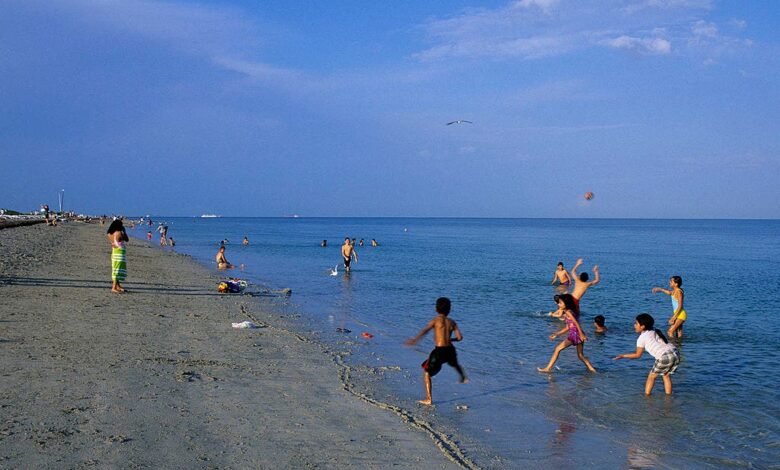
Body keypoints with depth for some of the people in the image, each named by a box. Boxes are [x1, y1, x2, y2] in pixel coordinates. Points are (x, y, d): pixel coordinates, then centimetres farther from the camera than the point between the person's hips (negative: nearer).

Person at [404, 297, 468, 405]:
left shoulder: (436, 320, -4)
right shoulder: (452, 322, 8)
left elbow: (425, 330, -21)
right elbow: (459, 337, 3)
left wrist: (415, 339, -33)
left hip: (439, 351, -5)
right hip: (450, 350, 5)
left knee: (427, 372, 10)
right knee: (455, 364, 38)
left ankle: (429, 399, 3)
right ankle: (463, 378, 65)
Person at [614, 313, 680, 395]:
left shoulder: (641, 338, 5)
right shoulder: (656, 331, 24)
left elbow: (638, 355, 12)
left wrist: (623, 356, 21)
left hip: (664, 357, -6)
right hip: (675, 354, 6)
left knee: (652, 376, 12)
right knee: (666, 375, 24)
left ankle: (647, 394, 13)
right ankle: (669, 395, 21)